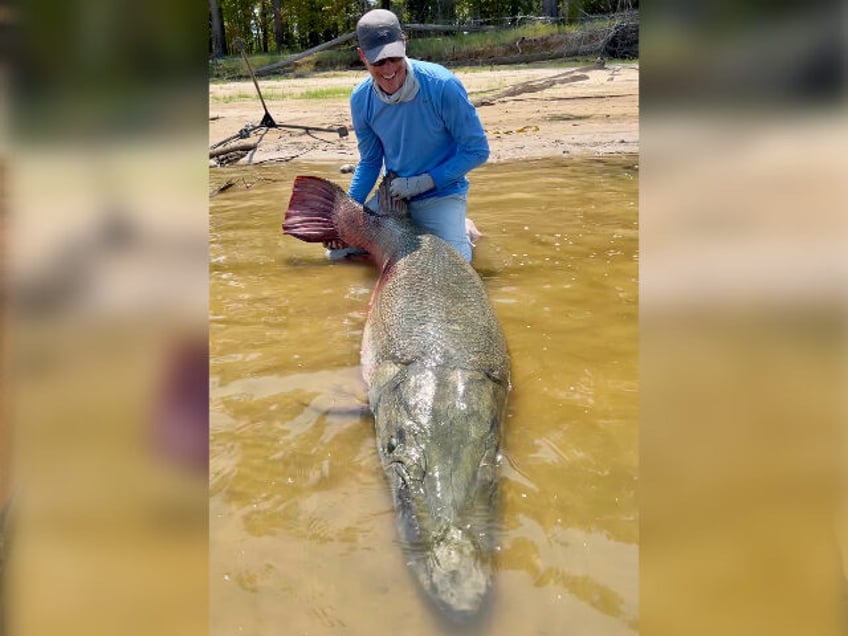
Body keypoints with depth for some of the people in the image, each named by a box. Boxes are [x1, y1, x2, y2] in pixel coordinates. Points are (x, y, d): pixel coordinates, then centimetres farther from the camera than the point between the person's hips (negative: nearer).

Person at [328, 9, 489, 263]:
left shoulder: (442, 86, -23)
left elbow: (477, 150, -15)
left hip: (441, 195, -4)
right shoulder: (361, 99, -9)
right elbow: (369, 162, 5)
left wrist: (423, 182, -19)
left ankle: (461, 231, 11)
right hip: (392, 195, 4)